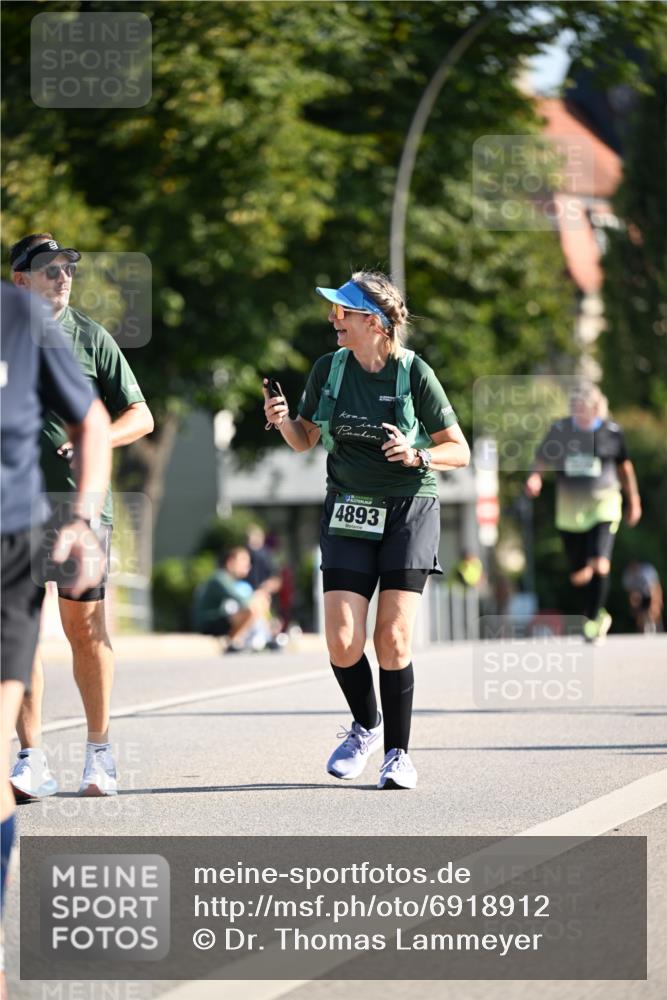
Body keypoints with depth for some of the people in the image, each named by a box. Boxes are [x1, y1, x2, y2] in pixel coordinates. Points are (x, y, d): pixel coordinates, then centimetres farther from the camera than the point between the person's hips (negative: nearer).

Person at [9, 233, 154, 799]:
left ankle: (100, 754, 13)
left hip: (81, 503, -1)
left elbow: (140, 416, 5)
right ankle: (31, 760, 0)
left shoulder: (91, 338, 5)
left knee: (86, 630, 2)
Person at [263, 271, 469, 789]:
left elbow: (459, 451, -4)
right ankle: (366, 724, 21)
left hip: (409, 510, -3)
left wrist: (417, 455, -23)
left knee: (393, 639, -10)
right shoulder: (329, 368, 2)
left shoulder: (415, 373, -8)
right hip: (349, 512, 3)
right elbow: (305, 439, 14)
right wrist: (284, 420, -7)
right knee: (343, 641, -7)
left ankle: (398, 752, 4)